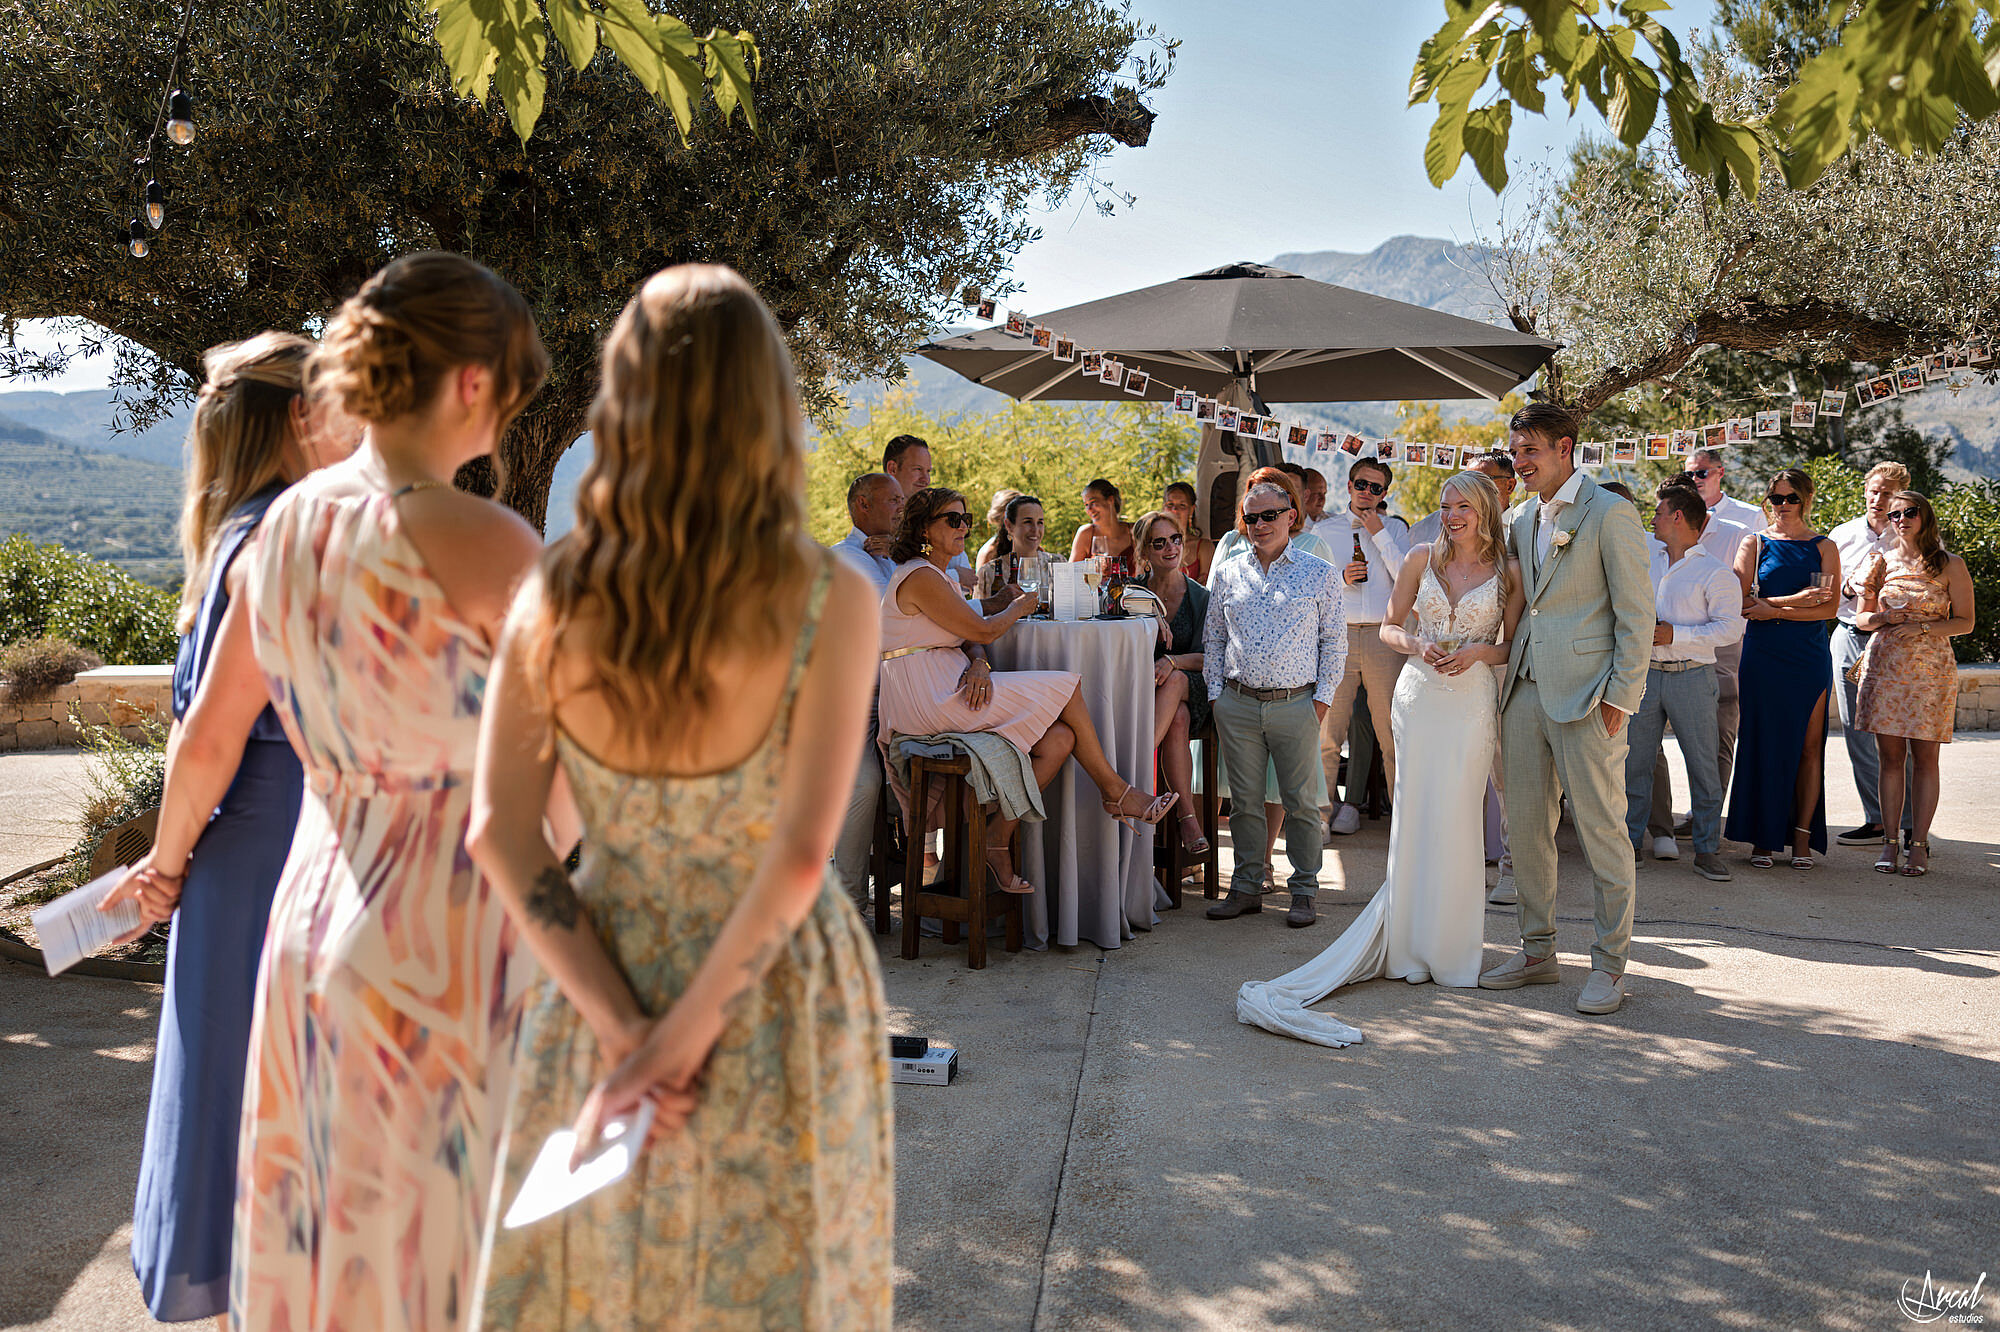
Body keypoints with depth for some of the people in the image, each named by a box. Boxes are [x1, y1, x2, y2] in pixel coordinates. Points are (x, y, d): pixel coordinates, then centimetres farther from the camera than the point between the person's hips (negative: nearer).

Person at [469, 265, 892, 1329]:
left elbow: (498, 832, -10)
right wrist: (688, 1034, -15)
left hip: (601, 995, 3)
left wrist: (624, 1031, -10)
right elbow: (801, 853, -23)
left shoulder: (554, 595, -8)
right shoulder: (830, 602, -18)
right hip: (779, 1017, -3)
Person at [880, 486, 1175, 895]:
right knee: (1065, 687, -7)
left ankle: (997, 836, -1)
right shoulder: (921, 578, -12)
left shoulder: (936, 575, 21)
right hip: (933, 701, -10)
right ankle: (1116, 793, 6)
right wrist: (1021, 605, 7)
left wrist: (978, 665, -9)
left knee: (1059, 739, -6)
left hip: (948, 694, 10)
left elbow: (969, 637, 15)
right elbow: (983, 631, -13)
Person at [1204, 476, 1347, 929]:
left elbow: (1335, 642, 4)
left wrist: (1321, 699, -3)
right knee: (1246, 800, 7)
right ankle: (1247, 887, 17)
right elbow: (1212, 638, 15)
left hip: (1296, 704, -2)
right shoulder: (1228, 573, 10)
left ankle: (1304, 891, 12)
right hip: (1237, 704, 2)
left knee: (1300, 801, 2)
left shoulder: (1319, 574, 3)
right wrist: (1215, 693, 7)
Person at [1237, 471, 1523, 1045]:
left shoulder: (1507, 571, 4)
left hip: (1472, 701, -1)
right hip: (1419, 695, 1)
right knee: (1413, 815, 2)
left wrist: (1477, 652, -10)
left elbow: (1513, 648, 8)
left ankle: (1448, 944, 10)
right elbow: (1388, 628, 12)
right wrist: (1416, 644, -7)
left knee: (1456, 818, -2)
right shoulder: (1421, 561, 7)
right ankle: (1409, 941, 11)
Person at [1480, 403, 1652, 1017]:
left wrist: (1620, 697, -13)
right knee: (1525, 827, 10)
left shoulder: (1609, 513, -7)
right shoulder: (1523, 522, 16)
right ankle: (1537, 952, 23)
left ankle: (1609, 964, 11)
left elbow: (1636, 614, -9)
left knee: (1601, 832, 0)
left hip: (1585, 694, -7)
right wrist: (1508, 683, 13)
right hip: (1526, 690, 7)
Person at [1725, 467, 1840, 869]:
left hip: (1810, 657, 1)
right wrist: (1794, 600, -13)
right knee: (1763, 743, -1)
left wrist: (1773, 609, -11)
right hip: (1762, 656, 0)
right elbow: (1740, 601, -3)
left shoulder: (1824, 547, 9)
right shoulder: (1755, 544, 8)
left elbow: (1829, 607, -3)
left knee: (1808, 746, -1)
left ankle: (1802, 836, 6)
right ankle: (1762, 838, 6)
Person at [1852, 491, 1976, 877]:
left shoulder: (1950, 566, 2)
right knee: (1891, 757, 2)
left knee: (1924, 759, 1)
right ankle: (1890, 842, 8)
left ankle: (1919, 845, 6)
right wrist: (1881, 618, -8)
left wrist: (1921, 628, -14)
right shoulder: (1882, 562, 9)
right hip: (1884, 667, 2)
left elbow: (1965, 621, 1)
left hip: (1929, 669, -2)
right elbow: (1861, 618, 14)